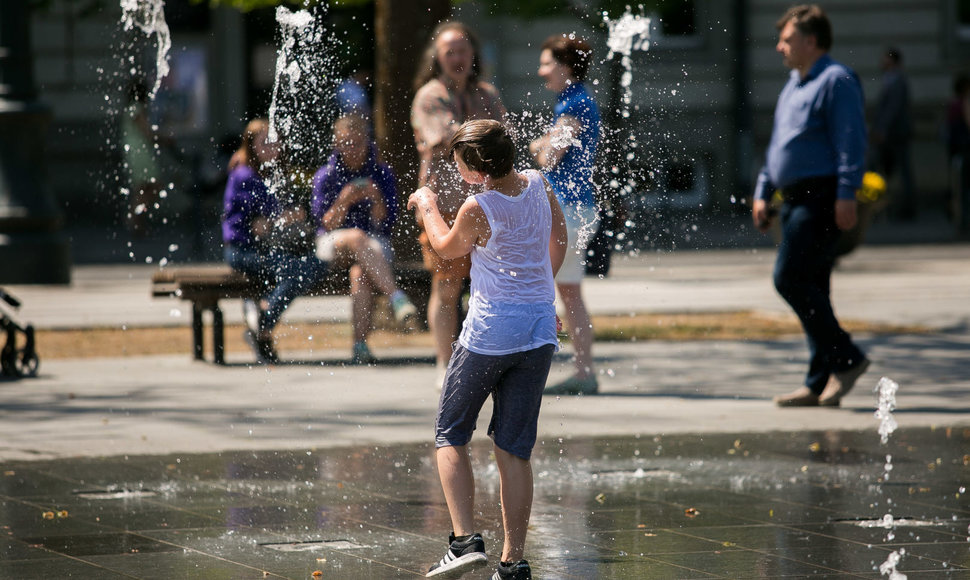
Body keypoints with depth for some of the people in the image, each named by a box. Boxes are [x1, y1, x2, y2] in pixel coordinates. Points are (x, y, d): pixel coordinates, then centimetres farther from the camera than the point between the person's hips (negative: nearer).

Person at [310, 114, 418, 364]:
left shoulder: (382, 174, 3)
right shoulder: (325, 176, 1)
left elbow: (386, 223, -1)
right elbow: (327, 225, -5)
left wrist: (376, 199, -20)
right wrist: (344, 202, -22)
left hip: (374, 243, 1)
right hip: (334, 244, 0)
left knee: (360, 273, -34)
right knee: (357, 237, -37)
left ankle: (360, 344, -35)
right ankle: (396, 297, -49)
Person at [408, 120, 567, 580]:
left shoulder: (478, 209, -15)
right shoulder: (538, 185, 1)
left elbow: (447, 249, 6)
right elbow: (558, 242, 18)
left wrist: (427, 207, 24)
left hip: (490, 330, -6)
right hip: (540, 329, 6)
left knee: (450, 436, 9)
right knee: (514, 450, 8)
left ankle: (465, 539, -8)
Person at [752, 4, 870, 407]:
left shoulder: (836, 81, -8)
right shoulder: (793, 86, 21)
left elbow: (851, 142, -16)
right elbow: (777, 145, 28)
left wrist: (846, 195, -22)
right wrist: (763, 193, 21)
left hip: (821, 199, -10)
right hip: (796, 200, 10)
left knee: (790, 278, -17)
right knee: (809, 288, 8)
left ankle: (846, 358, -10)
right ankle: (820, 385, 9)